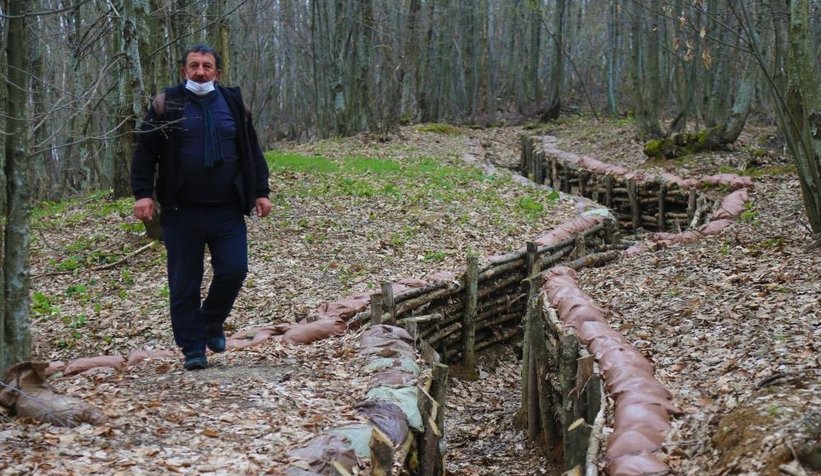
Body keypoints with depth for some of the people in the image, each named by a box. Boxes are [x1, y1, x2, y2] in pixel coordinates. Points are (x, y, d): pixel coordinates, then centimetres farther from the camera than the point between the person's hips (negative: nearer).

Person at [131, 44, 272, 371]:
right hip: (182, 212, -2)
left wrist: (261, 191, 10)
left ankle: (212, 322, 22)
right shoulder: (166, 105, 1)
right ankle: (193, 348, 13)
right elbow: (145, 153, 0)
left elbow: (252, 152, 15)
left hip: (228, 210, 2)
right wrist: (143, 193, -10)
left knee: (233, 270, -6)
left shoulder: (233, 103, 9)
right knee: (184, 283, 2)